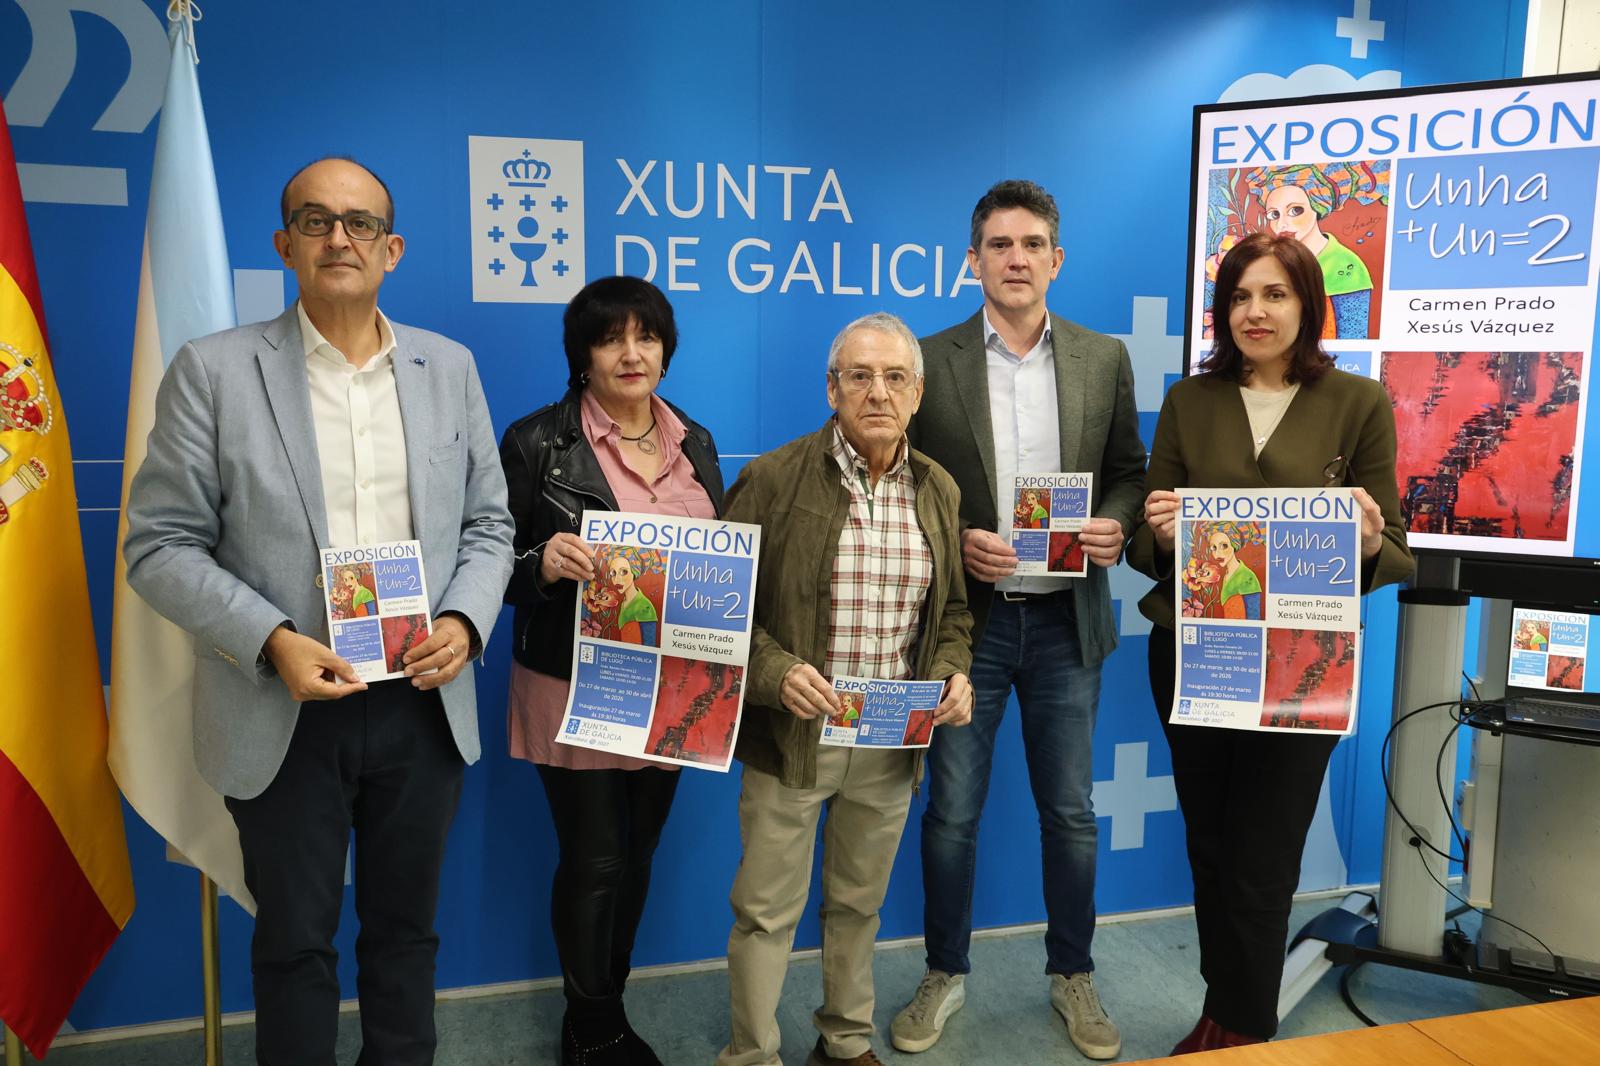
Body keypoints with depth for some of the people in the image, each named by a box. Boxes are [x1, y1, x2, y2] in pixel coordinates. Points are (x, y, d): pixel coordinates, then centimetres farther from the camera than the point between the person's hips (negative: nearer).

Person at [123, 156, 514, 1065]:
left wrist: (465, 623, -10)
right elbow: (161, 546, -5)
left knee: (407, 929, 18)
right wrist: (271, 642, -18)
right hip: (287, 715, -2)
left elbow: (488, 523, 8)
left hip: (425, 706, 3)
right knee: (296, 942, 15)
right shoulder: (214, 370, -4)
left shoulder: (450, 367, 4)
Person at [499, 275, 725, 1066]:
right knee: (592, 861, 5)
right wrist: (544, 563, -27)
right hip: (576, 689, -4)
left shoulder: (695, 444, 7)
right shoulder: (537, 441, -8)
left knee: (638, 856, 17)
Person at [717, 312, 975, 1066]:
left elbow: (952, 609, 13)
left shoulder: (938, 489, 4)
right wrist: (775, 671, -21)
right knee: (766, 910, 7)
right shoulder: (774, 479, -10)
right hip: (793, 731, -4)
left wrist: (954, 671, -5)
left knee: (860, 899, 20)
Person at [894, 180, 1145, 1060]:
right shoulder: (931, 360, -2)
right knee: (951, 811, 10)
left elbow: (1130, 473, 10)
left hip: (1065, 620, 2)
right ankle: (945, 973, 30)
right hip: (967, 618, -1)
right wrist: (954, 542, -15)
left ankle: (1072, 974, 33)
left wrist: (1113, 524, -10)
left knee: (1070, 812, 12)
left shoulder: (1104, 359, 4)